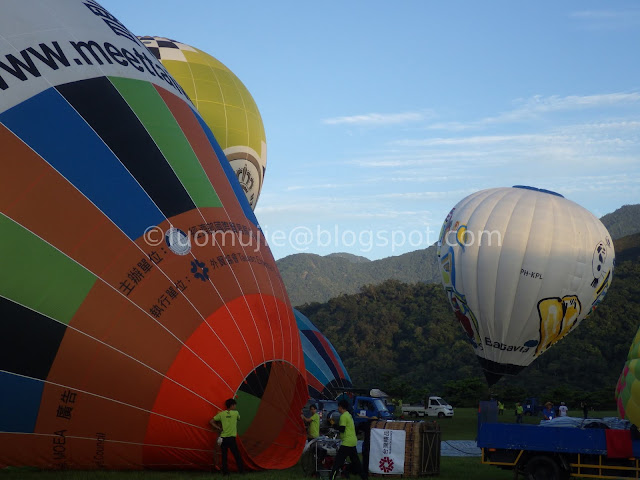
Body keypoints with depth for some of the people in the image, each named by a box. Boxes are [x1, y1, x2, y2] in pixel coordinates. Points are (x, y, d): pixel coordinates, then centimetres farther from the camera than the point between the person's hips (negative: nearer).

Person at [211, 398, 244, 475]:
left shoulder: (221, 414, 6)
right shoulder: (236, 413, 1)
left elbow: (211, 422, 5)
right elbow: (239, 418, 24)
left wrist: (218, 428, 7)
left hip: (223, 438, 2)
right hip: (231, 438, -2)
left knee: (224, 455, 7)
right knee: (236, 455, 6)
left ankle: (225, 471, 7)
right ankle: (241, 469, 8)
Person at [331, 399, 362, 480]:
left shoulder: (343, 416, -13)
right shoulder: (349, 415, 16)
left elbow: (341, 429, -18)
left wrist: (336, 425, 0)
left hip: (347, 443, -9)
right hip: (353, 441, 9)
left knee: (338, 461, -10)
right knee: (355, 460, 15)